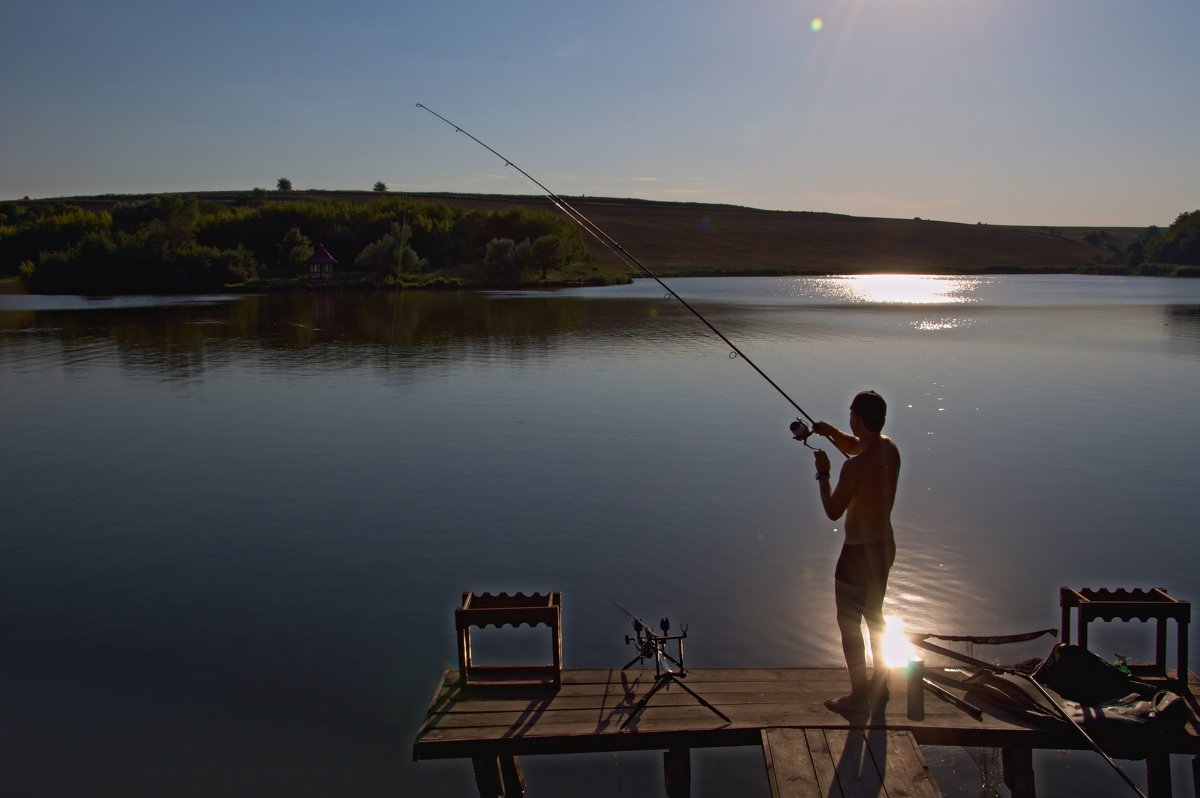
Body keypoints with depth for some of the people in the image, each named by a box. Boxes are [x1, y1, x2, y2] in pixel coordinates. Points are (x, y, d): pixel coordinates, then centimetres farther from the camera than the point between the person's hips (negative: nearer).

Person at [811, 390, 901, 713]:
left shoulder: (855, 467, -29)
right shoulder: (890, 449, -3)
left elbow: (833, 512, -17)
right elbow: (854, 446, 19)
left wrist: (823, 473, -8)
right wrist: (832, 432, 1)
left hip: (859, 553, -8)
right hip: (884, 546, 9)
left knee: (849, 625, 8)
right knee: (874, 617, 25)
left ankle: (860, 696, 20)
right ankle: (879, 684, 41)